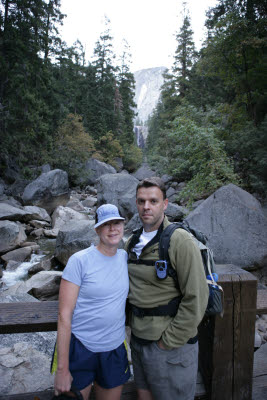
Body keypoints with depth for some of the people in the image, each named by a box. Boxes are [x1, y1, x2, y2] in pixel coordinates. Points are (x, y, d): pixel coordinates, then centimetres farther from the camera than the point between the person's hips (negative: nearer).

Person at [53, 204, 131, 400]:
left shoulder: (125, 257, -1)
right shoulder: (80, 261, -16)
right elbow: (64, 315, -15)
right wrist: (62, 368, -14)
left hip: (115, 349, 5)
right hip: (79, 348, -4)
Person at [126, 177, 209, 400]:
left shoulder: (180, 241, -19)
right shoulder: (133, 242, 5)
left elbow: (196, 298, -21)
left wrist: (169, 341, -15)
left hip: (172, 342, -7)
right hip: (139, 337, 7)